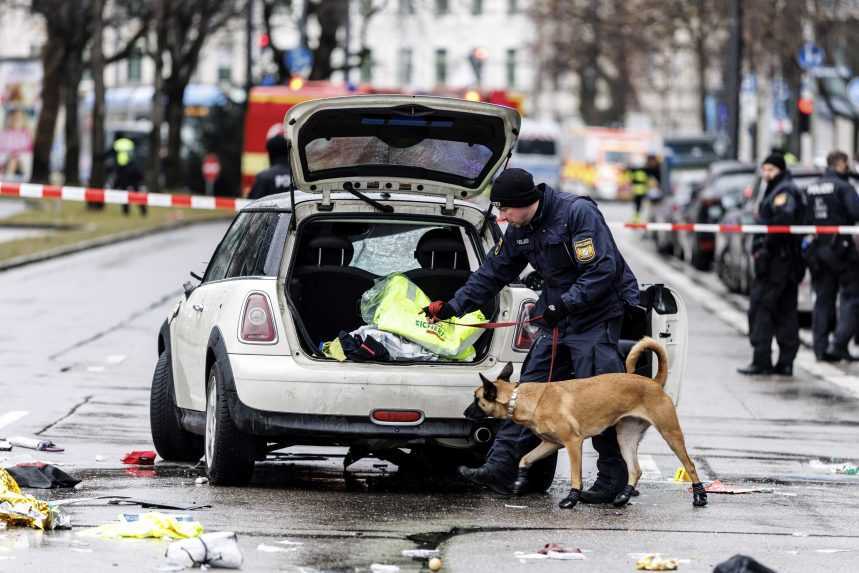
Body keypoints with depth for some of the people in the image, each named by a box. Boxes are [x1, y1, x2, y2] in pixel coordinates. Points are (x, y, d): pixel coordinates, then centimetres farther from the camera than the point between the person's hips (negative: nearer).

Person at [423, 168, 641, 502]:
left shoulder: (578, 212, -19)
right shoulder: (518, 231, 6)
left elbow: (603, 270, -24)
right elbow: (492, 274, 15)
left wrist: (565, 304, -27)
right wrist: (454, 306, 9)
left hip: (597, 315, -8)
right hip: (558, 318, 8)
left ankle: (612, 479, -2)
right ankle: (500, 468, 0)